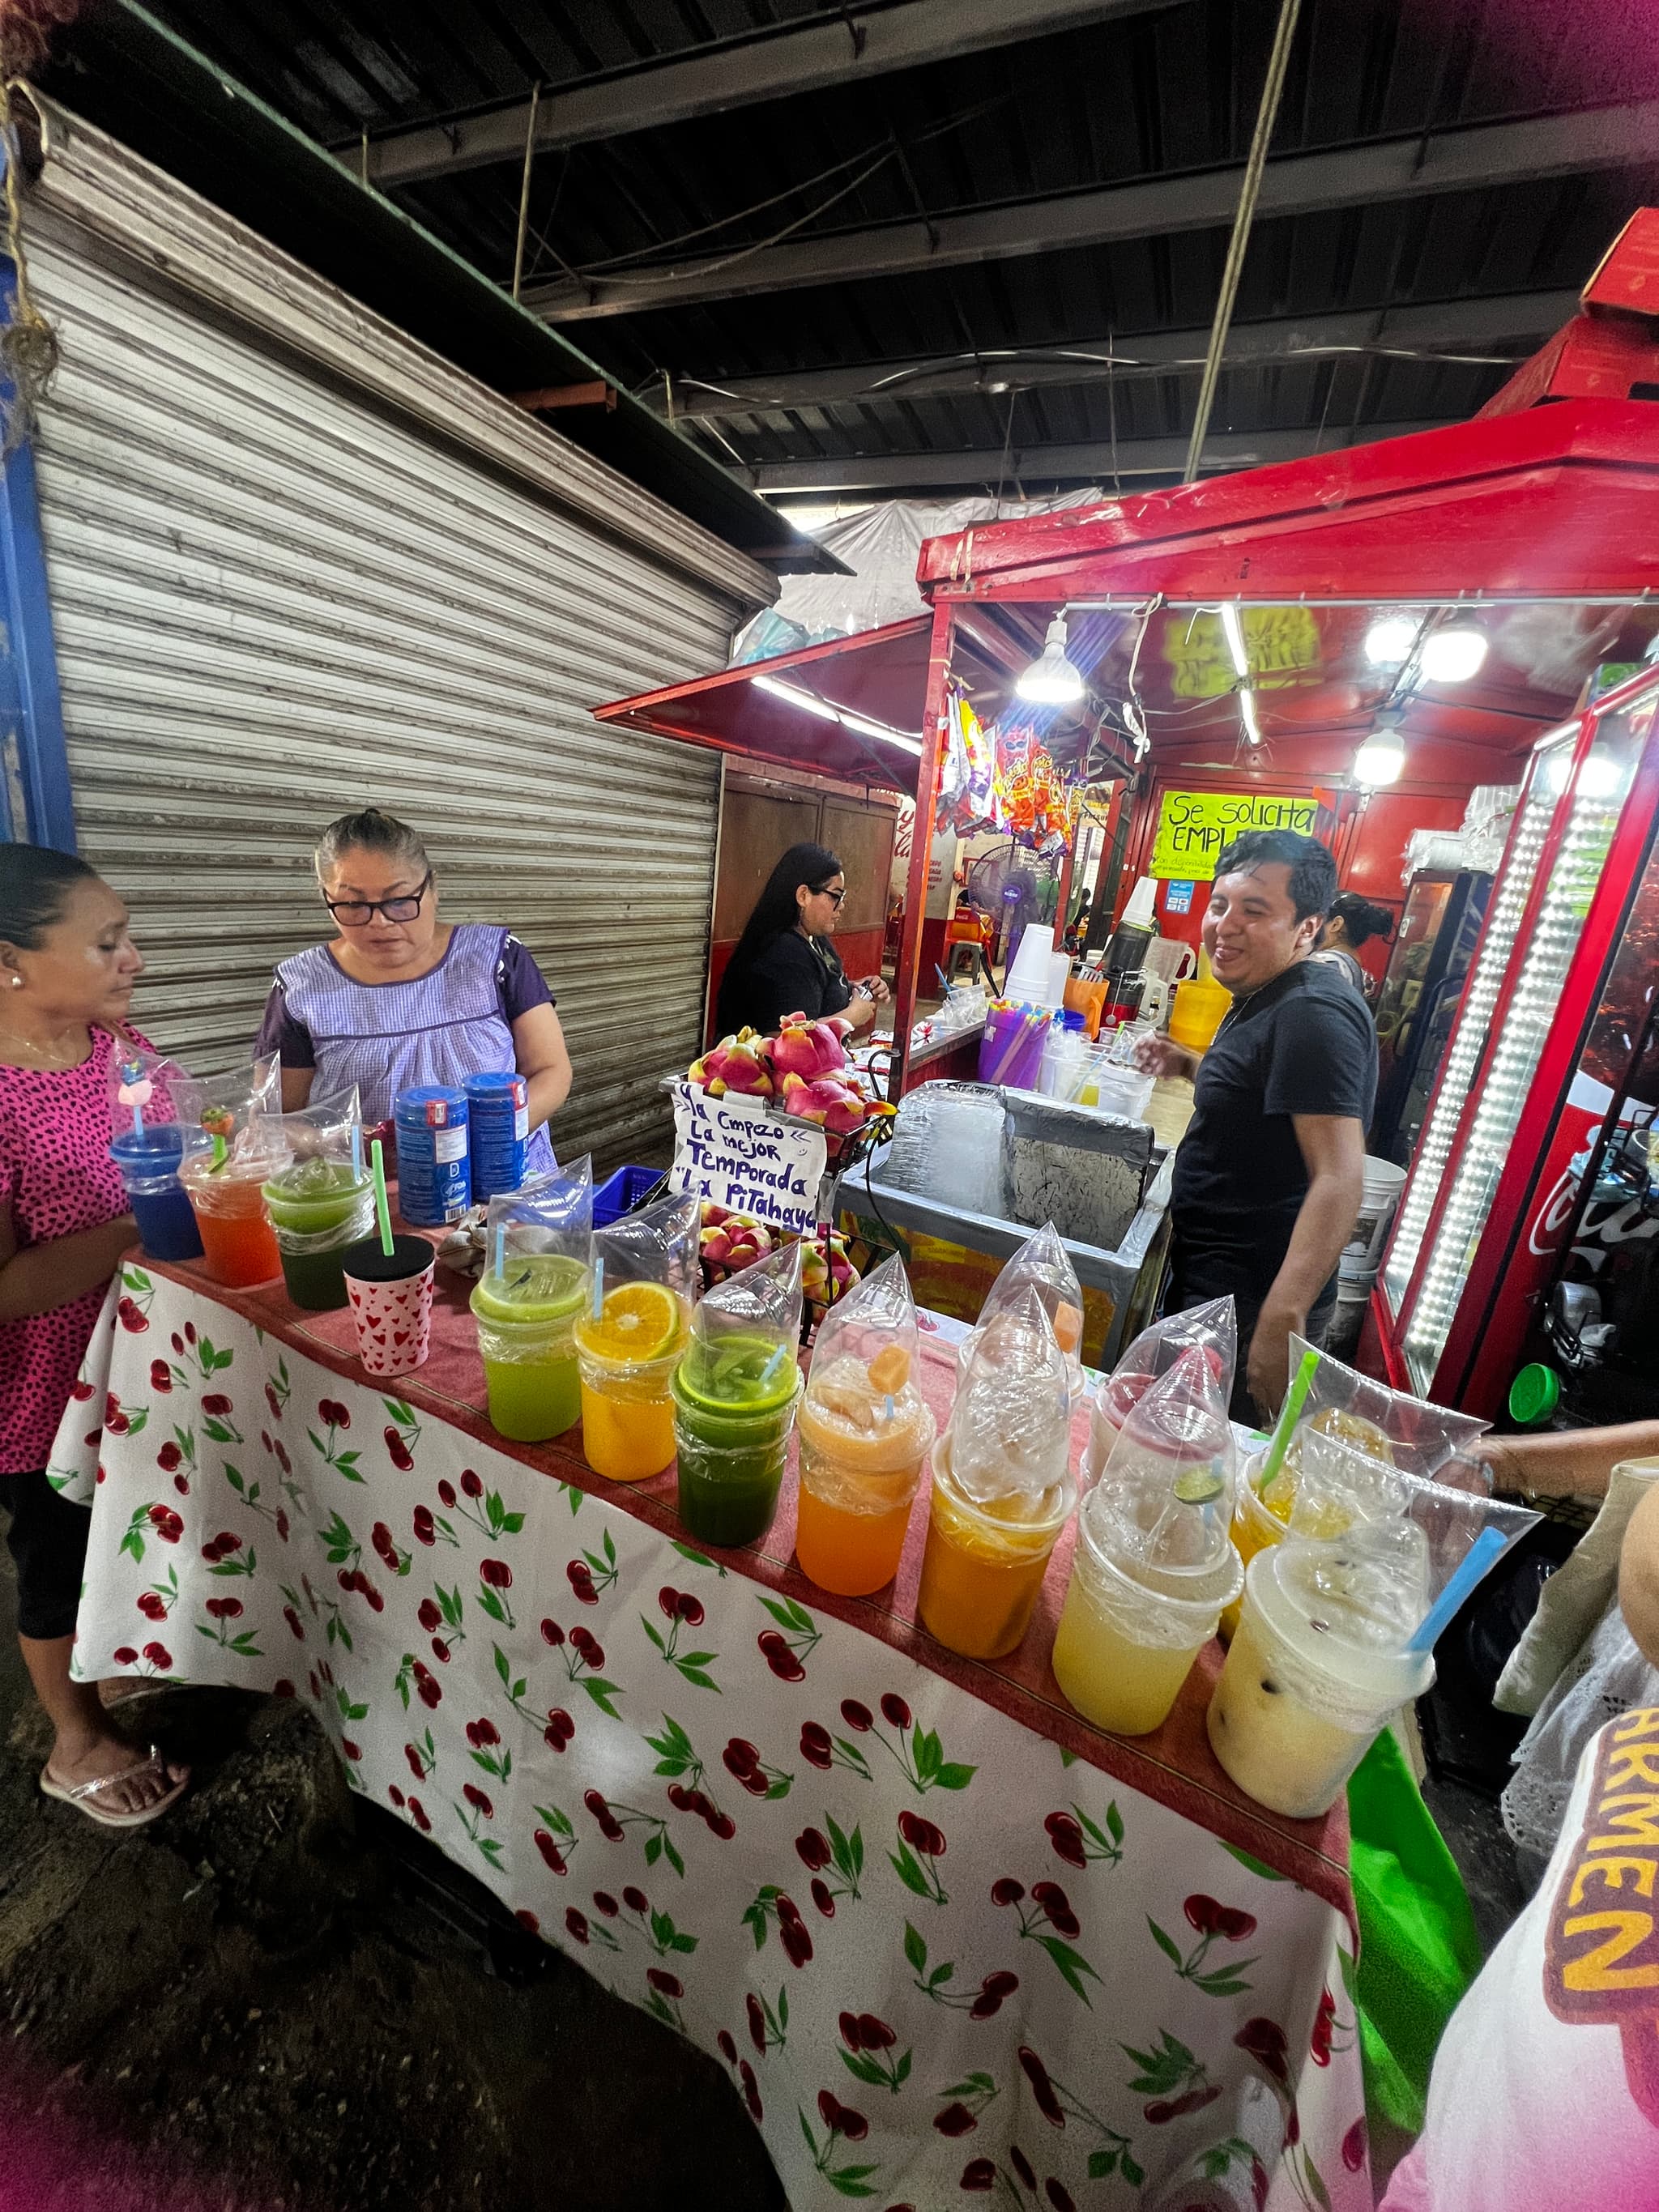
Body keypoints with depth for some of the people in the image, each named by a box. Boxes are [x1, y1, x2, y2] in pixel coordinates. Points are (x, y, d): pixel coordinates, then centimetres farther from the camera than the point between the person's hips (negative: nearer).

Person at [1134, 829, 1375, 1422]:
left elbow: (1340, 1179, -30)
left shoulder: (1313, 1014, -22)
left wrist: (1281, 1321, -36)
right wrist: (1190, 1064, 13)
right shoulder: (1265, 997, 10)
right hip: (1208, 1273, 10)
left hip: (1249, 1300, -10)